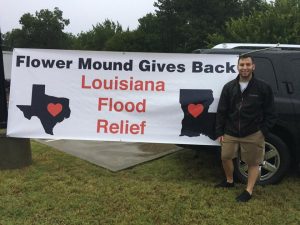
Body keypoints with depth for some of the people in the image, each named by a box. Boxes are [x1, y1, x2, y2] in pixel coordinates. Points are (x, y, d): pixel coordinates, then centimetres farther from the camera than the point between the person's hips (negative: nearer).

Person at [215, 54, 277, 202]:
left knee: (253, 163, 7)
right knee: (225, 157, 13)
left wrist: (263, 132, -8)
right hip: (230, 133, 3)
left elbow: (270, 114, -2)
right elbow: (221, 111, 4)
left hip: (253, 135, -3)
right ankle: (229, 181, 38)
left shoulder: (263, 88, -6)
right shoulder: (229, 87, 1)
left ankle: (248, 191, 23)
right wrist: (219, 132, 3)